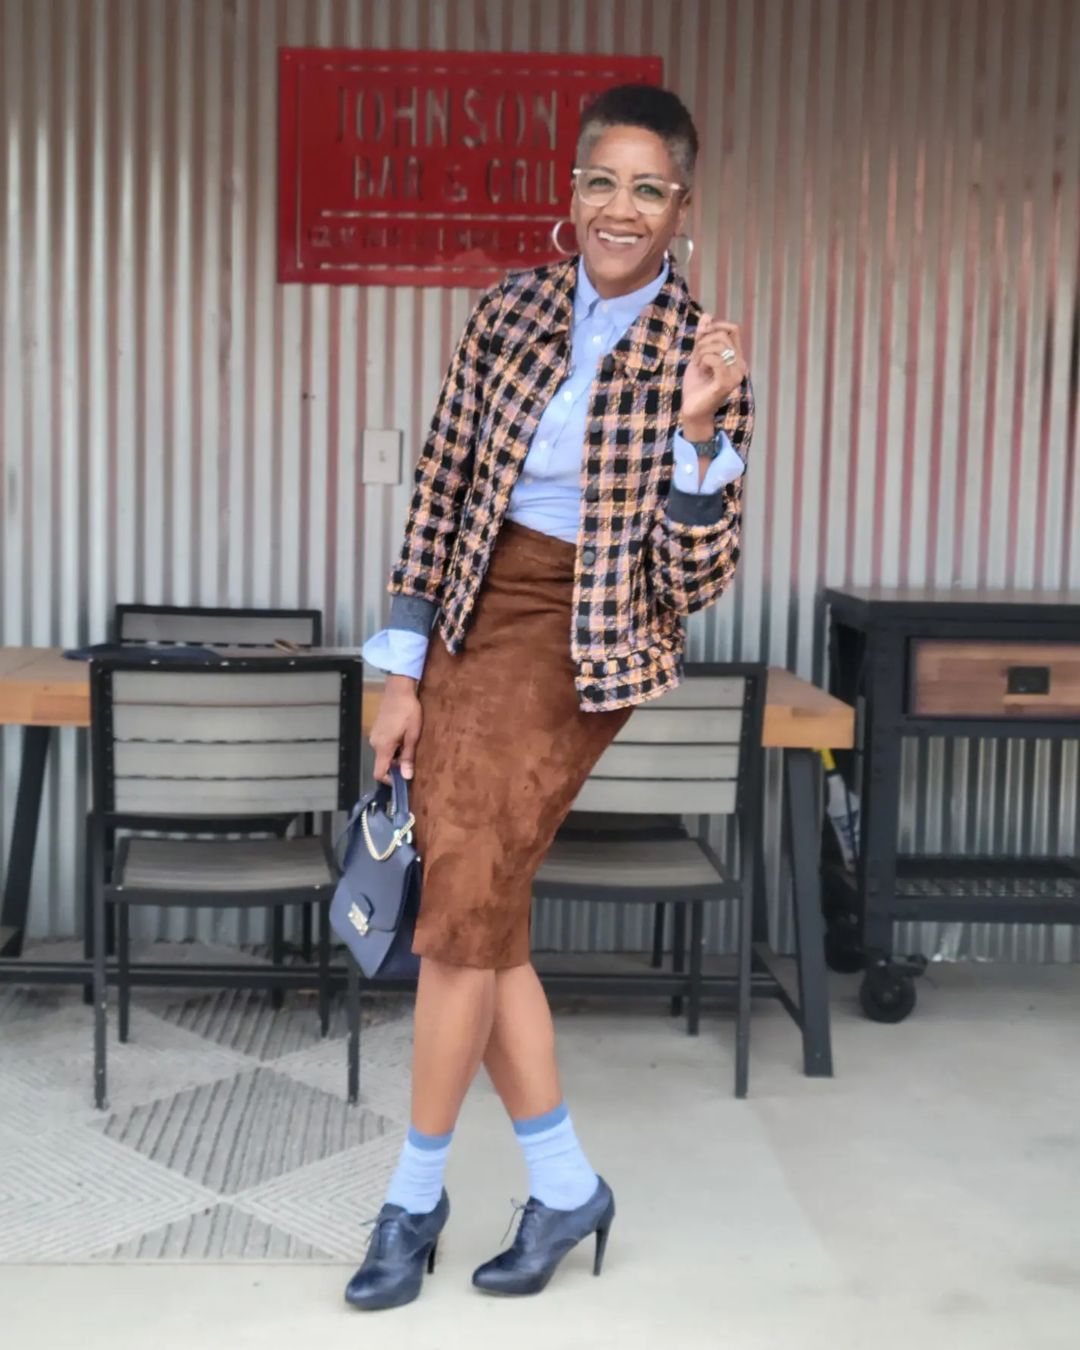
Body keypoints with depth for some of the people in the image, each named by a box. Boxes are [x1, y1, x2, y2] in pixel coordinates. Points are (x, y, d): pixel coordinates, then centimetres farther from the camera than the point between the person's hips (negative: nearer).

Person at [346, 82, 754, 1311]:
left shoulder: (700, 358, -6)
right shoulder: (512, 310, 2)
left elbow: (691, 582, -9)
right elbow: (440, 486, 5)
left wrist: (700, 430, -24)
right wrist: (402, 676, 2)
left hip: (580, 641, -4)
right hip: (468, 621, 4)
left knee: (464, 906, -8)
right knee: (484, 920, 4)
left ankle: (416, 1195, 12)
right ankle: (564, 1186, 20)